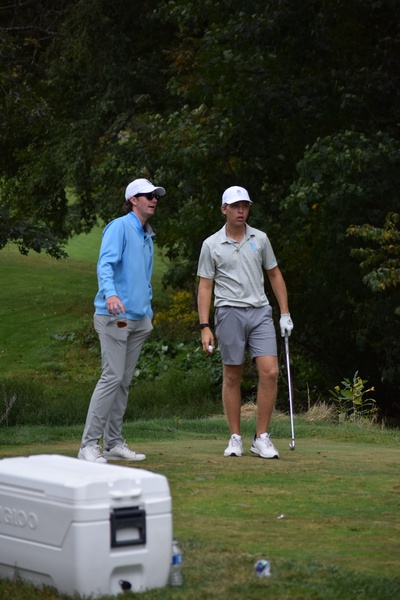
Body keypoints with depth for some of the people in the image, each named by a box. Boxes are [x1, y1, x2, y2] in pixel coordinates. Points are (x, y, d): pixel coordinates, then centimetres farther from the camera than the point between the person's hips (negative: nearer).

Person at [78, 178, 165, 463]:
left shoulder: (148, 237, 19)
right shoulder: (119, 227, -7)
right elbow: (105, 263, -20)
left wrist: (149, 312, 22)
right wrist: (110, 293, -37)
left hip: (138, 319, 8)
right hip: (115, 317, -8)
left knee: (124, 382, 8)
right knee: (112, 377, -14)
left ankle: (114, 443, 12)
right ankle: (89, 444, -12)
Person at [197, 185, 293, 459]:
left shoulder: (260, 239, 9)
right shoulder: (211, 245, 2)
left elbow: (275, 275, 17)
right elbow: (205, 287, 3)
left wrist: (285, 313, 11)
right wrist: (205, 327, -5)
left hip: (260, 312, 2)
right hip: (230, 313, -2)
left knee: (270, 372, -10)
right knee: (232, 377, 3)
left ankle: (262, 438, -3)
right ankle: (235, 438, 12)